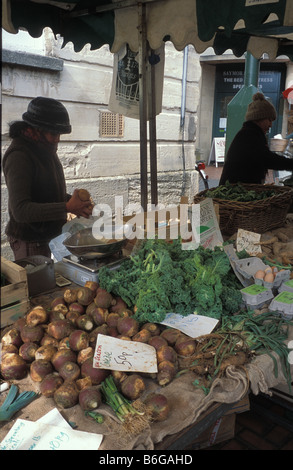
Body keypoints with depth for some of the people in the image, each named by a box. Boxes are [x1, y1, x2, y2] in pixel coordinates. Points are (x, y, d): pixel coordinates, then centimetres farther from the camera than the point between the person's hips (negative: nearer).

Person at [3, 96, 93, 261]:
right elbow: (21, 211, -27)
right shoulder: (19, 156, -20)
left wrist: (74, 200, -2)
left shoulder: (46, 150, 7)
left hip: (50, 234, 8)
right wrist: (67, 207, -32)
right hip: (30, 243, -8)